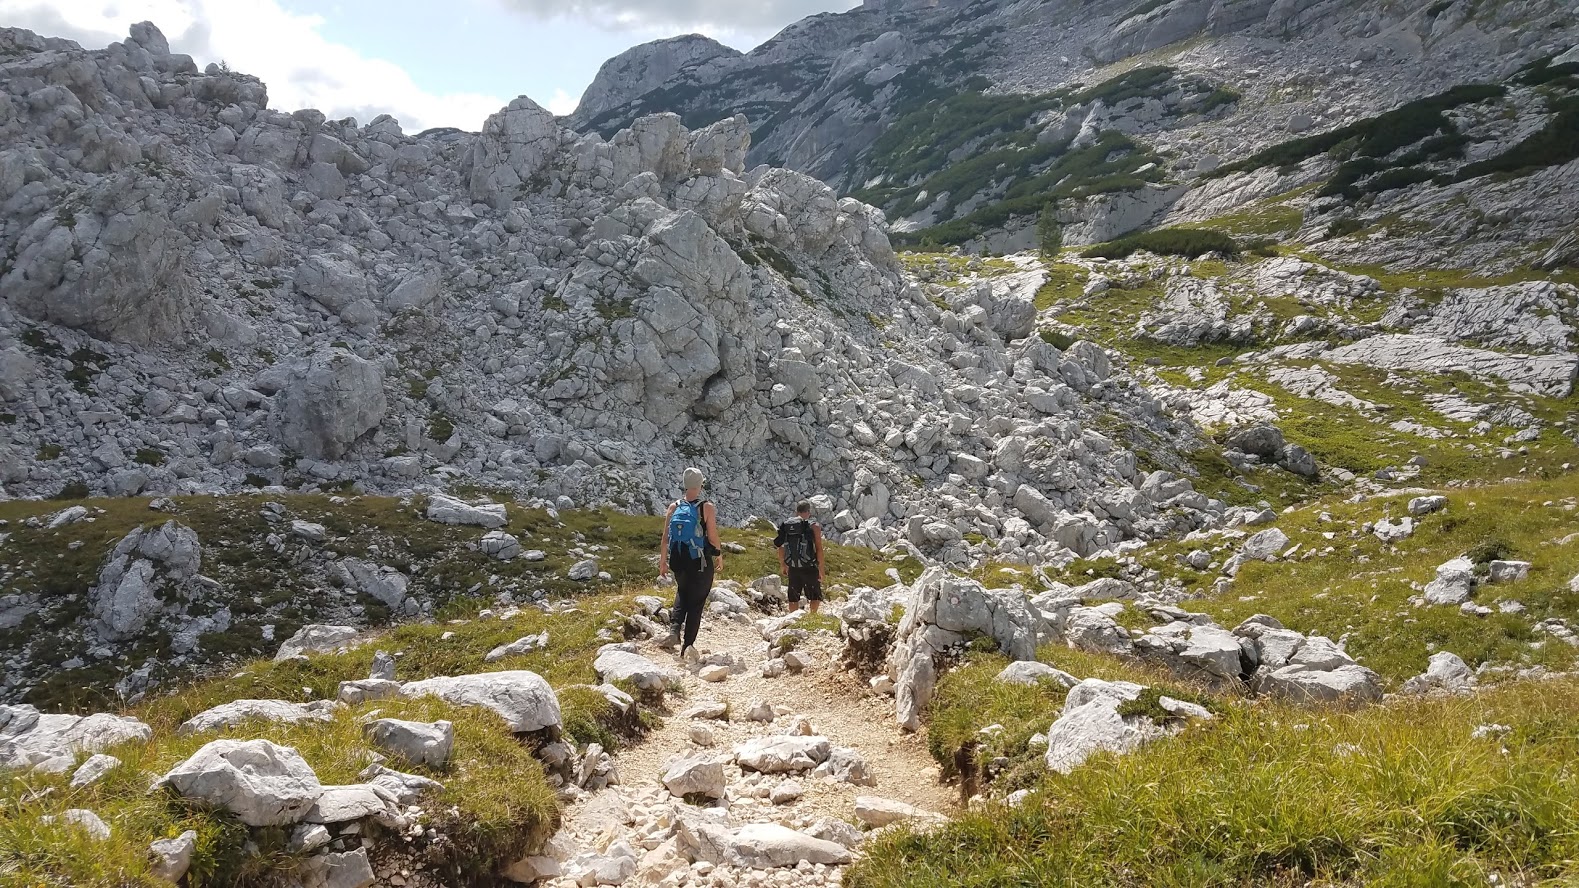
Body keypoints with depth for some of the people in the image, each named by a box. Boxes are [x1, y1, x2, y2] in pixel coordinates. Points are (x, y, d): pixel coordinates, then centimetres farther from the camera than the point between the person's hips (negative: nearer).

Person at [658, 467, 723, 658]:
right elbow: (713, 538, -12)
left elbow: (665, 538, 0)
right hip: (702, 563, -4)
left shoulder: (674, 507, -2)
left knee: (682, 594, 27)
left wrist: (662, 562, 9)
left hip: (679, 563, 4)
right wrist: (719, 556, 6)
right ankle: (687, 645, 10)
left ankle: (674, 629, 6)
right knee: (696, 602, 9)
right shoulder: (707, 508, -13)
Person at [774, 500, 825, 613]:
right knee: (816, 596, 12)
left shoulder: (786, 526, 5)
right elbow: (819, 549, -9)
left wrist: (782, 565, 22)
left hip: (793, 569, 3)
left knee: (794, 598, 12)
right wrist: (821, 570, -4)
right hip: (809, 568, -3)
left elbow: (780, 548, 9)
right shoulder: (814, 526, -6)